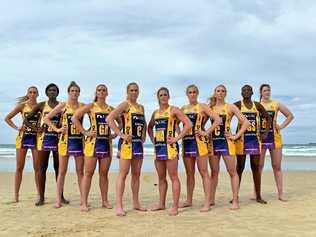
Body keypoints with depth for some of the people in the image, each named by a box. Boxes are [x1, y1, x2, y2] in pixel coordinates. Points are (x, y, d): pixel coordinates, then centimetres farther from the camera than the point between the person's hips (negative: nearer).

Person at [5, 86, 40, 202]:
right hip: (23, 137, 0)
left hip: (36, 138, 0)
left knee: (37, 167, 2)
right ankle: (16, 195, 10)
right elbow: (7, 118, 5)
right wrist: (16, 127, -6)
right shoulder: (22, 105, 4)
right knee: (19, 167, 3)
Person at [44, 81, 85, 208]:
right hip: (65, 140, -2)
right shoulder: (62, 105, 1)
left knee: (80, 171, 7)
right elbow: (46, 118, 2)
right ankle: (58, 199, 10)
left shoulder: (83, 106, 6)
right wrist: (56, 129, -7)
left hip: (79, 140, 2)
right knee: (62, 171, 3)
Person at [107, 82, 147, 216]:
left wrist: (144, 135, 13)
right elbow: (109, 119, -15)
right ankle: (119, 205, -4)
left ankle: (136, 203, 22)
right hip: (127, 142, -7)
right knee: (123, 173, -7)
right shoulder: (125, 105, -5)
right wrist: (121, 134, -16)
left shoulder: (141, 107, 17)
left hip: (138, 143, 7)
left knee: (136, 174, 11)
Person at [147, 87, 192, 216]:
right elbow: (150, 127, 31)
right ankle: (161, 204, 23)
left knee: (173, 177, -5)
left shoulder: (174, 110, -3)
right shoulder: (155, 112, 16)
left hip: (170, 146, -7)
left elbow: (188, 124, -12)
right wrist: (152, 139, 15)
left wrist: (177, 138, -14)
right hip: (158, 146, 7)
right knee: (161, 178, 13)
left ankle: (175, 206, -2)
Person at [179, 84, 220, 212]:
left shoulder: (202, 107, 1)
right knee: (189, 173, 11)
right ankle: (189, 200, 20)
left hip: (199, 141, -5)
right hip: (186, 141, 5)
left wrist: (207, 132, -12)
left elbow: (217, 119, -8)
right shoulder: (183, 109, 15)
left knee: (203, 172, -4)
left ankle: (207, 202, -2)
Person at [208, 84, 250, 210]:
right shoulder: (210, 108, 9)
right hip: (213, 142, 3)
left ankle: (235, 201, 3)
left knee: (232, 172, -2)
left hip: (226, 141, -3)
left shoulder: (230, 107, 1)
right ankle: (211, 199, 18)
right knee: (214, 172, 9)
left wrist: (236, 136, -9)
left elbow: (246, 122, -4)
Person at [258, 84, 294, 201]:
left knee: (277, 166, 5)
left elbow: (290, 115, 13)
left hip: (275, 137, 2)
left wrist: (282, 126, 3)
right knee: (259, 166, -1)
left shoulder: (276, 104, 7)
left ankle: (280, 194, 10)